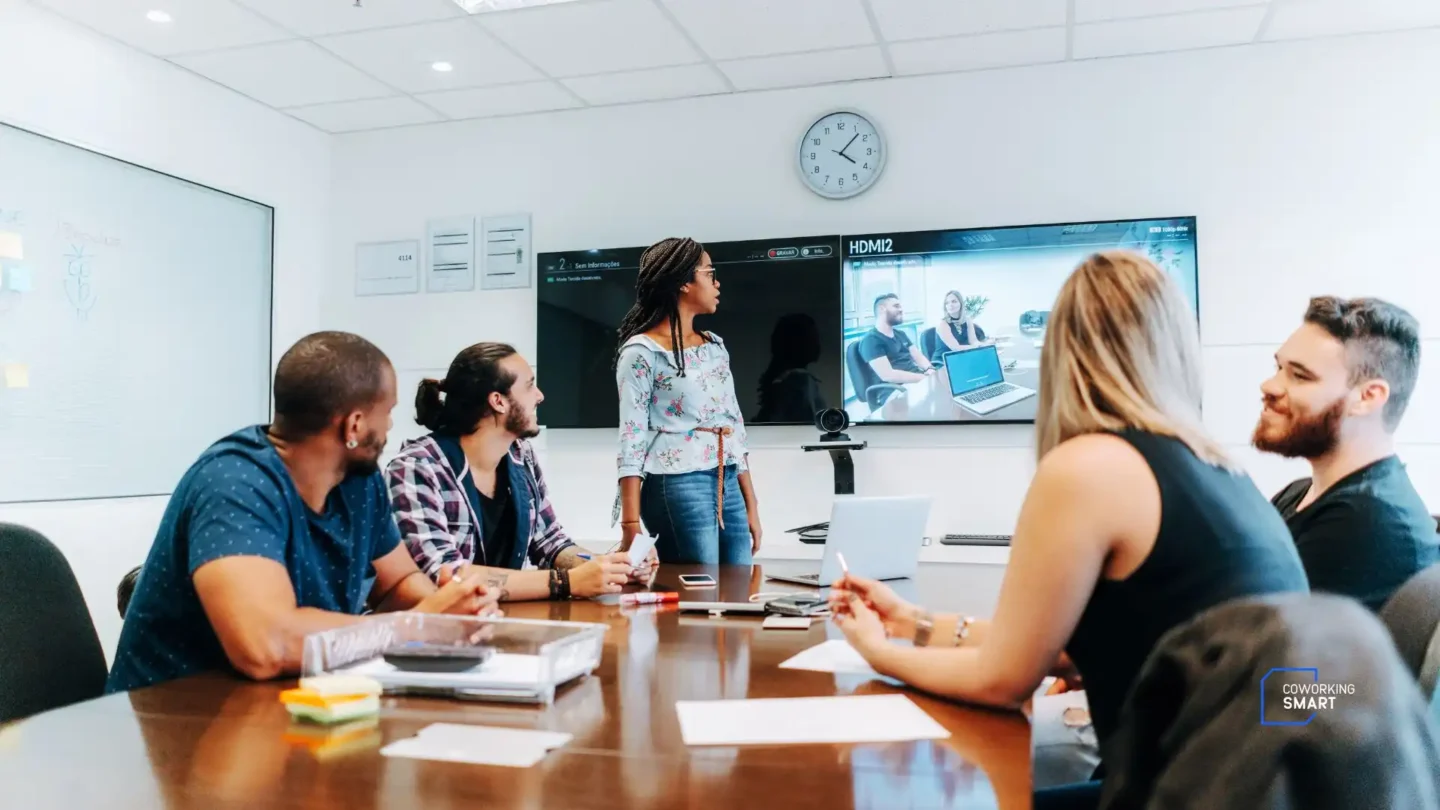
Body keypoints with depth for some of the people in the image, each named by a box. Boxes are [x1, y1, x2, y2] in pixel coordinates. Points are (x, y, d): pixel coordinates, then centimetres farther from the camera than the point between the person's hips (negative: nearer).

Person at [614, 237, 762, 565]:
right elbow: (632, 439, -10)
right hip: (678, 487, -7)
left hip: (728, 486, 7)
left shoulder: (715, 346, 14)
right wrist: (630, 525, -16)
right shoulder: (642, 352, -7)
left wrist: (751, 504, 13)